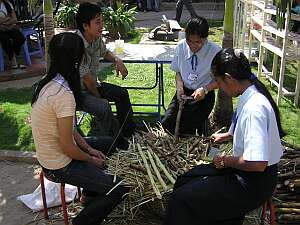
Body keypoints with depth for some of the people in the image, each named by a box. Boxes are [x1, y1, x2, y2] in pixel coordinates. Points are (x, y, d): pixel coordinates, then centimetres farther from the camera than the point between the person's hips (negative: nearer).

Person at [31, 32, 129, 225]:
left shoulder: (49, 82, -1)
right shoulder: (64, 94, -30)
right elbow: (67, 147, -25)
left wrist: (89, 149, 5)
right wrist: (91, 159, -7)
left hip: (49, 155, 10)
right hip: (60, 166, -9)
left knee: (111, 144, 23)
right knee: (120, 188, -11)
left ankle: (90, 194, 33)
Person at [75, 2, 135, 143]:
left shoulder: (96, 38, -4)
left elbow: (105, 52, 21)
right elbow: (86, 78, -24)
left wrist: (117, 60, 0)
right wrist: (99, 97, -11)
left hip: (91, 84, 10)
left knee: (122, 93, 9)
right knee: (103, 106, -31)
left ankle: (129, 134, 24)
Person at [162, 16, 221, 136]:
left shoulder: (215, 51, -14)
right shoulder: (181, 46, -4)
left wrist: (205, 89, -19)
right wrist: (179, 86, -10)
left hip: (203, 96, -3)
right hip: (184, 92, 4)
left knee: (185, 129, -17)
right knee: (166, 124, -12)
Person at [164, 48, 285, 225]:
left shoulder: (254, 108, -30)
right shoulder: (252, 94, 0)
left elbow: (257, 164, -33)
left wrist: (227, 161, -17)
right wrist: (226, 136, 25)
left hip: (255, 181, -9)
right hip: (242, 170, 10)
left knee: (182, 199, -12)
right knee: (185, 182, 10)